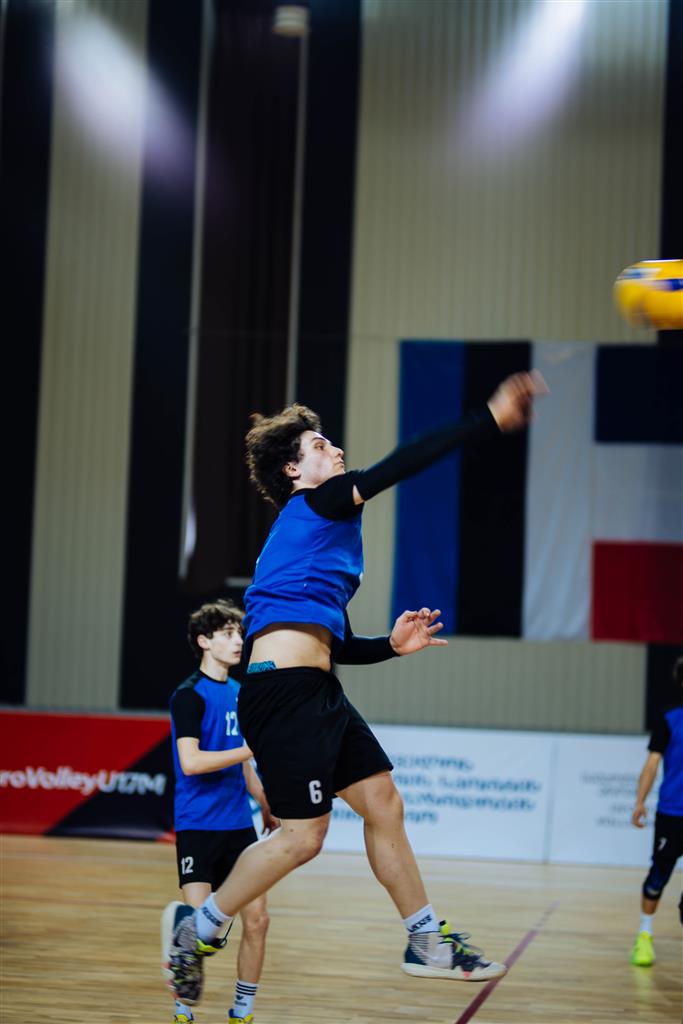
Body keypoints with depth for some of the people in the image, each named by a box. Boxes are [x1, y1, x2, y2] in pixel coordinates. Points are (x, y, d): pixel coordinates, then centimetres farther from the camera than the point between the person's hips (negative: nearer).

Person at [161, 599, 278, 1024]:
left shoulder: (238, 693, 13)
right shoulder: (190, 695, -9)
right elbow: (191, 762, -20)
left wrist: (267, 809, 25)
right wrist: (249, 750, -23)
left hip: (239, 825, 7)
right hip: (198, 826, -7)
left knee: (257, 919, 1)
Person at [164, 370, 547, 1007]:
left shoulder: (325, 531, 24)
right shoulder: (314, 504, -2)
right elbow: (399, 468, -15)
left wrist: (391, 645, 11)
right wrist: (490, 421, -17)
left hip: (316, 691, 10)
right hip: (283, 686, -10)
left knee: (383, 804, 8)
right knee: (303, 837, -8)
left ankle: (426, 942, 15)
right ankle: (196, 931, 7)